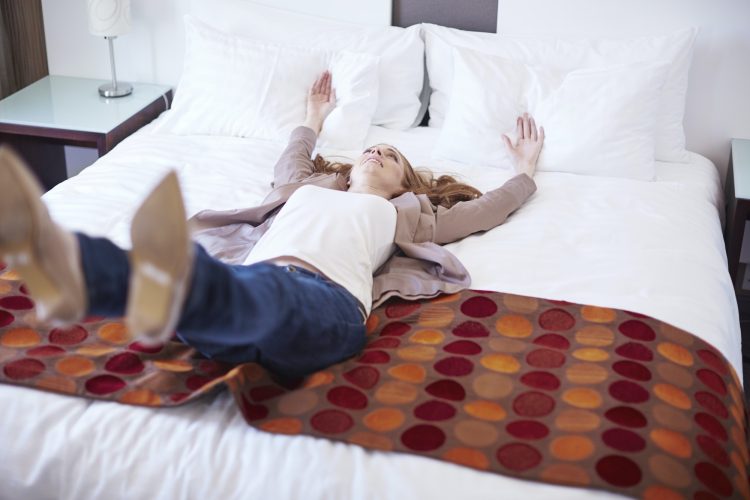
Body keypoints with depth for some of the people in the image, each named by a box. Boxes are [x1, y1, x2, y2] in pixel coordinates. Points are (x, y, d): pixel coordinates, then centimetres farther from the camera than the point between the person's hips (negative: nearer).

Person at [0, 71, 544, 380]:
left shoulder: (402, 212, 36)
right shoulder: (309, 189, 44)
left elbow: (483, 210, 45)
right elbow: (288, 166, 67)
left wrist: (526, 171, 60)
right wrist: (313, 123, 81)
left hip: (328, 297, -3)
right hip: (252, 283, 3)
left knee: (264, 288, -42)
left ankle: (173, 291, -79)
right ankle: (69, 267, -69)